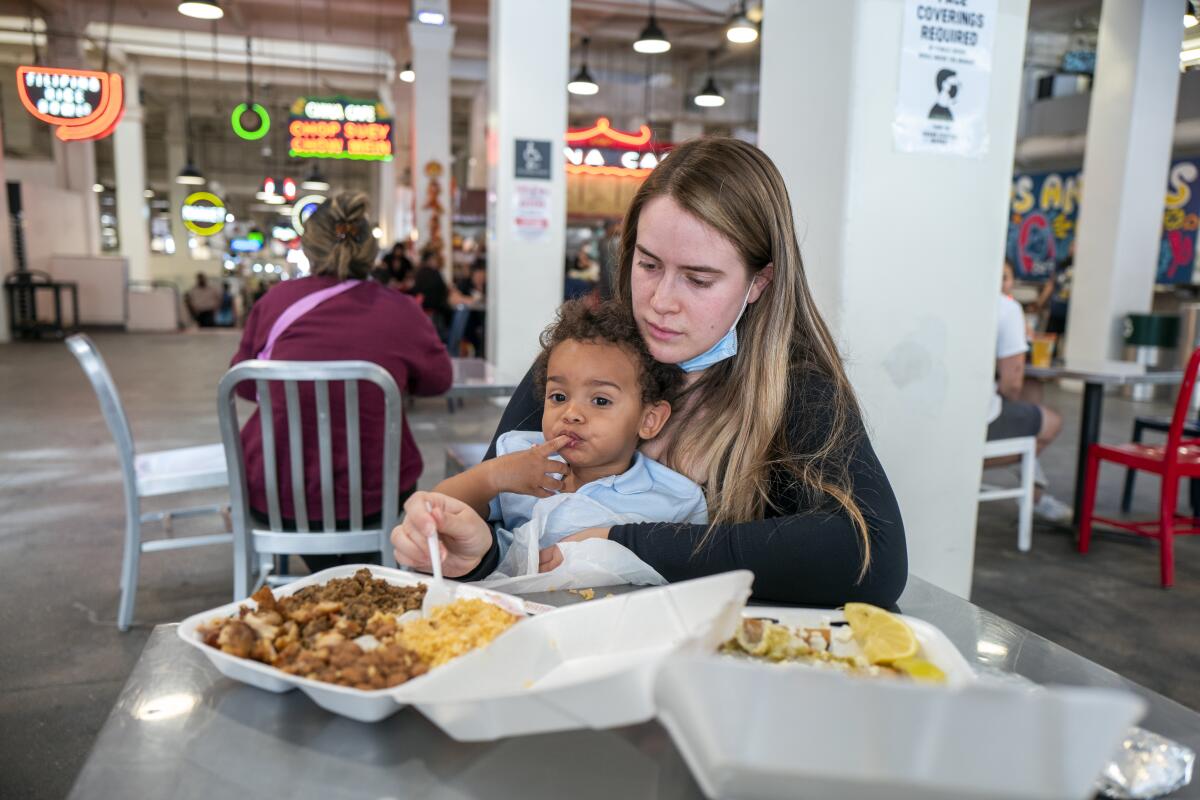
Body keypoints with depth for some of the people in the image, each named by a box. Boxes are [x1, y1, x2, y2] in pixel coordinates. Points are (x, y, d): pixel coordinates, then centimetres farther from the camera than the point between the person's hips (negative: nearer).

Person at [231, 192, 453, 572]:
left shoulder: (276, 299, -7)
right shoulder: (401, 311, -11)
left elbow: (244, 386, 7)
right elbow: (439, 380, 7)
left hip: (273, 496, 2)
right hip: (369, 495, -1)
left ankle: (326, 571, 41)